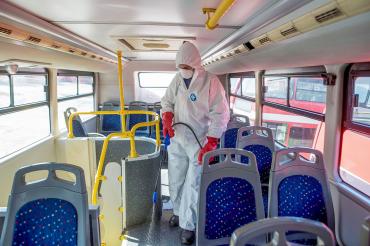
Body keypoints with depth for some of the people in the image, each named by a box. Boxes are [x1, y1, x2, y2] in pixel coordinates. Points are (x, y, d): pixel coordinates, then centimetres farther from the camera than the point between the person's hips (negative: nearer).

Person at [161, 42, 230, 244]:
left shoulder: (211, 82, -14)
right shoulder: (177, 79, 2)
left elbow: (220, 115, -15)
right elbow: (167, 101, 13)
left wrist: (210, 144, -19)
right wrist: (167, 118, -9)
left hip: (200, 142, -5)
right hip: (177, 140, 5)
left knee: (193, 184, -1)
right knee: (175, 180, 15)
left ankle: (188, 225, 16)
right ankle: (179, 212, 39)